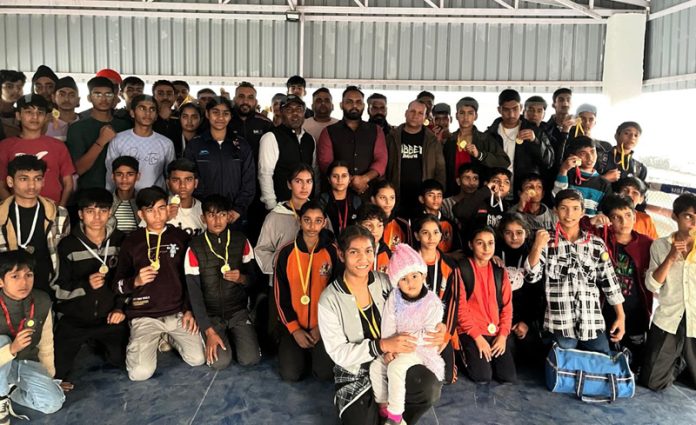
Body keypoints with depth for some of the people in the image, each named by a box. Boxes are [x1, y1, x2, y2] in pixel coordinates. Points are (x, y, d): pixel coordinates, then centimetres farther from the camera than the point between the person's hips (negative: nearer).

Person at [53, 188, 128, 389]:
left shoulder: (120, 241, 1)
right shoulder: (68, 246, -4)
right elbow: (59, 288, -5)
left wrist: (121, 307, -2)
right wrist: (86, 285, -22)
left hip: (110, 318, 2)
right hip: (75, 319, -2)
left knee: (125, 360, -11)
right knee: (59, 371, -18)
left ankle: (97, 342, 18)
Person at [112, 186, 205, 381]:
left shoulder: (181, 237, 5)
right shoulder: (131, 242, 1)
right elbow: (116, 285, 5)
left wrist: (189, 310, 3)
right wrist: (135, 281, -15)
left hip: (178, 313, 2)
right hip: (145, 316, -1)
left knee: (198, 359, -13)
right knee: (141, 372, -17)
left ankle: (170, 337, 18)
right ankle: (138, 344, 18)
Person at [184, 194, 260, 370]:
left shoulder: (241, 241, -3)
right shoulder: (195, 248, -10)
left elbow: (253, 278, 4)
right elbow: (194, 293, -11)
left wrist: (241, 278, -22)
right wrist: (209, 331, -16)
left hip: (238, 311, 2)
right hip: (210, 315, -1)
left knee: (250, 359, -15)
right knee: (220, 361, -19)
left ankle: (233, 337, 17)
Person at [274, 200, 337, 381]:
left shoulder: (332, 252, -5)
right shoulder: (286, 253, -5)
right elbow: (280, 295, -1)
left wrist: (323, 326, -7)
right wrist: (294, 329, -7)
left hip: (324, 326, 0)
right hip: (294, 326, 1)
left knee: (325, 373, -14)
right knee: (291, 374, -11)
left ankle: (316, 350, 18)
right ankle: (290, 346, 20)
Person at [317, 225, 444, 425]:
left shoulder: (385, 282, -3)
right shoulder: (329, 300, -12)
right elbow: (337, 352, -15)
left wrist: (436, 327, -16)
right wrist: (383, 345, -26)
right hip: (355, 375, -2)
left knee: (430, 388, -25)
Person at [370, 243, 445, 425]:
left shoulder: (433, 302, -16)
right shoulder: (394, 297, -4)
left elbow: (430, 333, -19)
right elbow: (387, 326, -5)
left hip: (420, 348, -5)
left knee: (395, 368, -28)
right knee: (375, 366, -13)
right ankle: (383, 408, 4)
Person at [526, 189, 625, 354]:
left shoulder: (597, 244, 5)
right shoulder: (547, 242, 0)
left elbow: (610, 282, 9)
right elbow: (532, 276, -7)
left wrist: (621, 316, 7)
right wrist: (537, 247, -21)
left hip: (593, 323, 2)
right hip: (560, 324, -2)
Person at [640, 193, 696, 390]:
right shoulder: (660, 245, 0)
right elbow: (652, 285, -6)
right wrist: (670, 258, -16)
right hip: (667, 320, 0)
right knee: (652, 382, 5)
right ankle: (678, 364, 31)